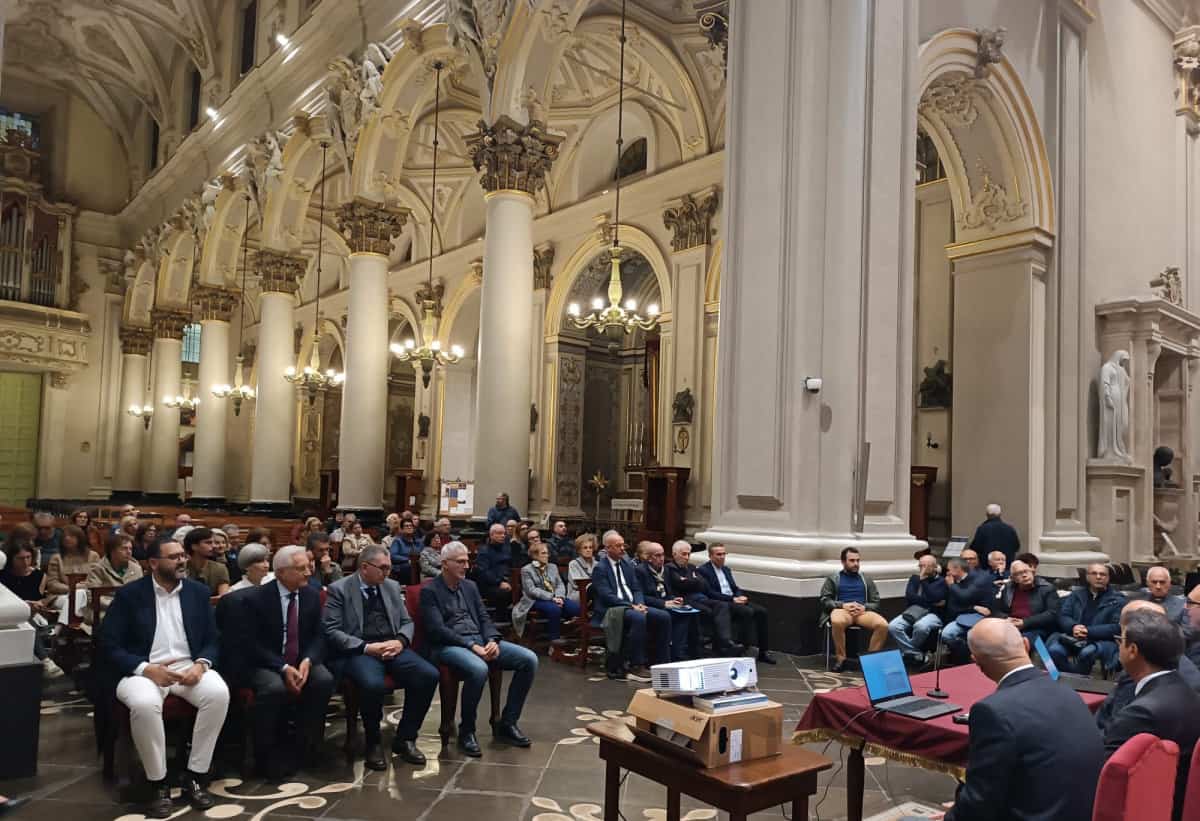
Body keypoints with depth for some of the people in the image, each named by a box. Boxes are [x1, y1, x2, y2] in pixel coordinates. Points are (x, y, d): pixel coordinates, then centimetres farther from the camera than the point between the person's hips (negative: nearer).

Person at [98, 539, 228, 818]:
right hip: (144, 670, -2)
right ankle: (159, 784, -16)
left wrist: (201, 664, -13)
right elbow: (108, 646, -5)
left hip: (189, 667, 3)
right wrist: (146, 669, -19)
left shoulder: (198, 591, 8)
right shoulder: (129, 594, -1)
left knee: (219, 693, -29)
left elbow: (211, 640, 10)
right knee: (144, 704, -37)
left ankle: (194, 777, -14)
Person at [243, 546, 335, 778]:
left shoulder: (312, 595, 2)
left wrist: (307, 661, -19)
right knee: (274, 688, -35)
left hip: (303, 660, 4)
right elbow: (253, 644, -13)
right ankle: (269, 753, -12)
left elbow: (318, 636, 3)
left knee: (325, 680, -27)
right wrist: (284, 668, -25)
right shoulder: (255, 598, -10)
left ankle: (307, 744, -5)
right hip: (267, 663, -3)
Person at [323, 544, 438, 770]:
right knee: (373, 684, -37)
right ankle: (372, 743, -9)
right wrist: (366, 647, -18)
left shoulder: (392, 586, 15)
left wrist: (400, 641, -7)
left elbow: (407, 622, 16)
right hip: (357, 651, -5)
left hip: (392, 647, 5)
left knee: (429, 675, -21)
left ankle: (405, 738, -4)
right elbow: (331, 631, -8)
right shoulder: (339, 589, 0)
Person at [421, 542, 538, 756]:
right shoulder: (429, 591, -2)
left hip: (480, 640, 7)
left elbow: (484, 618, 15)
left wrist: (492, 640, -7)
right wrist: (471, 646, -20)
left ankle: (507, 723, -2)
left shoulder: (470, 586, 18)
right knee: (478, 669, -39)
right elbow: (437, 630, -12)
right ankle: (466, 731, -16)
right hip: (448, 645, -7)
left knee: (529, 659, -12)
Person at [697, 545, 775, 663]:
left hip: (734, 600, 8)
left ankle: (762, 651, -12)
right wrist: (732, 599, -18)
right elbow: (710, 593, -14)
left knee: (761, 611, -14)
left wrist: (740, 597, -4)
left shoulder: (726, 569, 22)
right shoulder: (703, 571, -5)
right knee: (747, 612, -30)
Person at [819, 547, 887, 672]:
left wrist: (864, 607, -7)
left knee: (883, 624, -30)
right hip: (842, 610, -2)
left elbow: (876, 602, 15)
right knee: (837, 622, -41)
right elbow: (825, 600, 6)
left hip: (863, 612, 2)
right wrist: (843, 605, -12)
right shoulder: (833, 579, 15)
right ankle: (841, 658, -25)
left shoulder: (867, 579, 22)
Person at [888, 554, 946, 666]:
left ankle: (908, 651, -12)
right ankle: (917, 654, -18)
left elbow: (934, 598, -13)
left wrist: (923, 580, -10)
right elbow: (909, 597, 1)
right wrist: (929, 602, -9)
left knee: (921, 626, -40)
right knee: (892, 627, -26)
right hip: (913, 612, 4)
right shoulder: (914, 578, 17)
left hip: (932, 614, -4)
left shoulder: (941, 581, 5)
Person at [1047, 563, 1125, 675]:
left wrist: (1088, 631, -16)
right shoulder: (1076, 594, 20)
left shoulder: (1117, 600, 9)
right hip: (1073, 638, 3)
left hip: (1102, 641, -2)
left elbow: (1117, 627, -4)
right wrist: (1074, 627, -13)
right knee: (1054, 650, -30)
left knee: (1087, 652, -37)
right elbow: (1063, 616, 11)